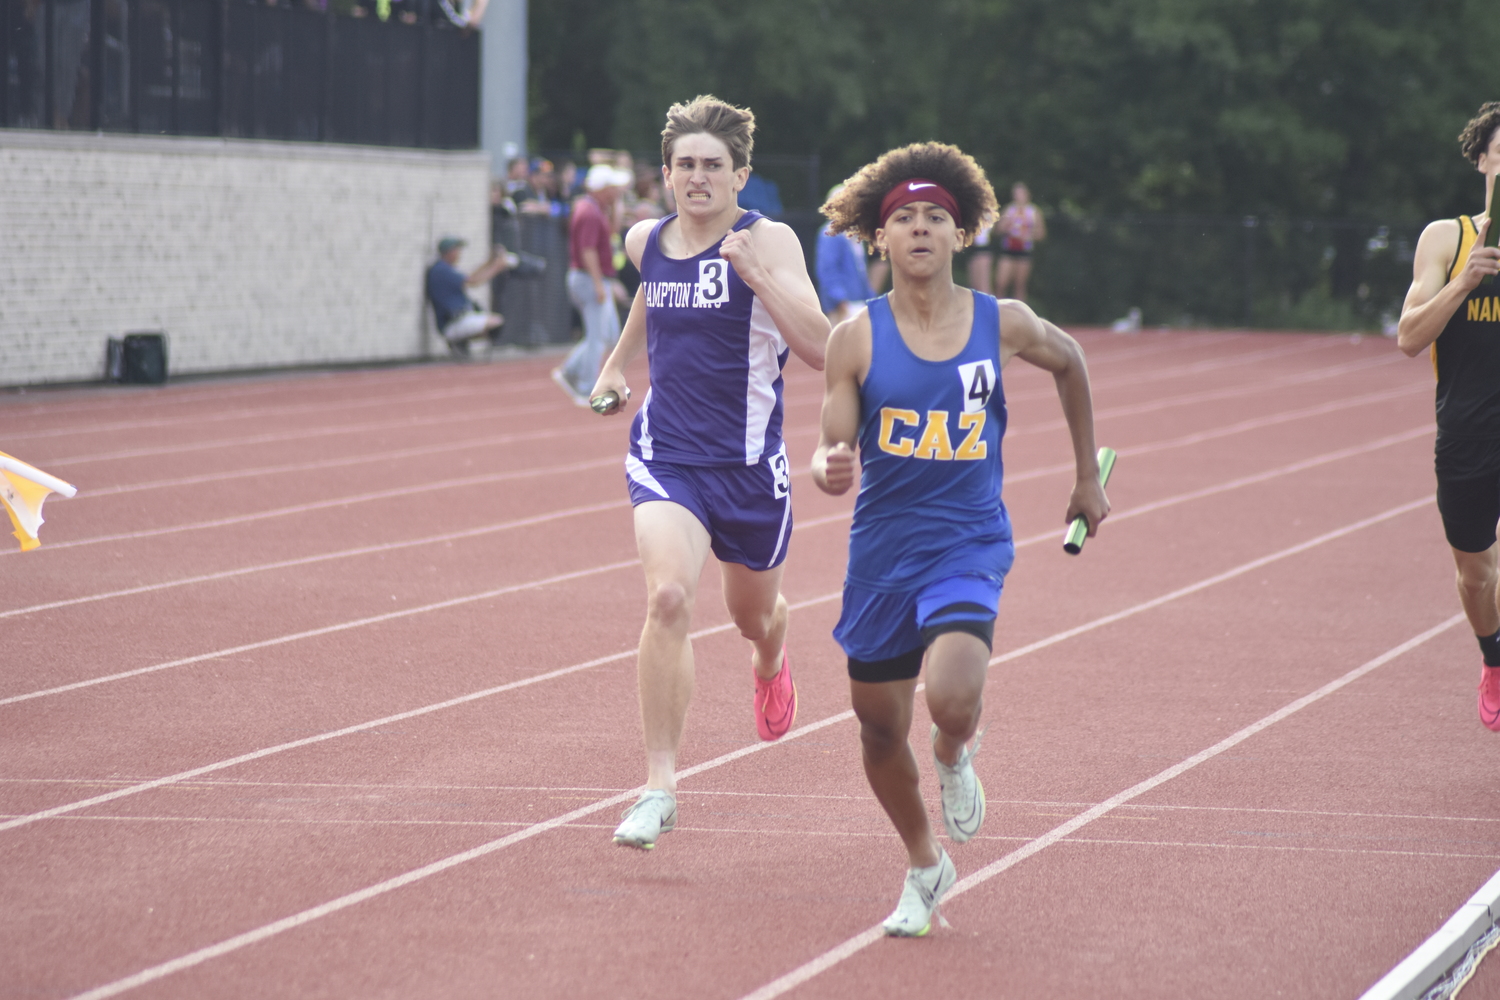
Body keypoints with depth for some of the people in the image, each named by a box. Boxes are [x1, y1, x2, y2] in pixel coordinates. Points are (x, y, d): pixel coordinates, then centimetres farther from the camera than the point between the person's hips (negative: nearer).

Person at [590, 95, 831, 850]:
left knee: (753, 614, 20)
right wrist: (617, 363, 27)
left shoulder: (768, 242, -12)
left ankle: (769, 664, 61)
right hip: (665, 454, 1)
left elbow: (819, 350, -24)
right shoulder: (645, 241, 2)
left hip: (748, 461, -1)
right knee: (668, 597, -23)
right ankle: (660, 786, -19)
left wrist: (757, 274, -30)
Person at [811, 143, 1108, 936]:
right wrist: (830, 469, -28)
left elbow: (1070, 363, 18)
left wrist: (1088, 477, 22)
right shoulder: (858, 338, -5)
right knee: (880, 727, 9)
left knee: (952, 698, -26)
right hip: (882, 548, 2)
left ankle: (955, 758, 14)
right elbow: (834, 447, -3)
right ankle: (925, 868, 36)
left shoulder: (1004, 326, -4)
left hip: (970, 546, -2)